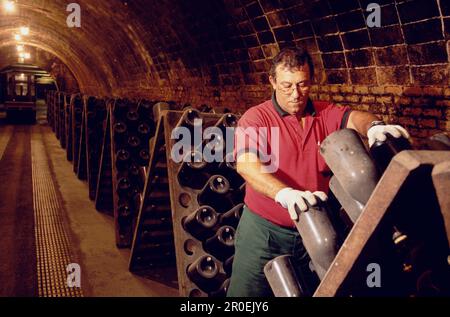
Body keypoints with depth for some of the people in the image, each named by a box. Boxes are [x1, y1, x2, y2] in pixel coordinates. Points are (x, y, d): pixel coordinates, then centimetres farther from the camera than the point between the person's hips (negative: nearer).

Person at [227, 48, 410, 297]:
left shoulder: (326, 115, 4)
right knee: (247, 293, 6)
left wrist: (373, 126, -41)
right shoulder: (255, 118, -10)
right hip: (264, 230, -3)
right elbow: (246, 164, -26)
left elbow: (352, 117, -16)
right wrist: (284, 194, -42)